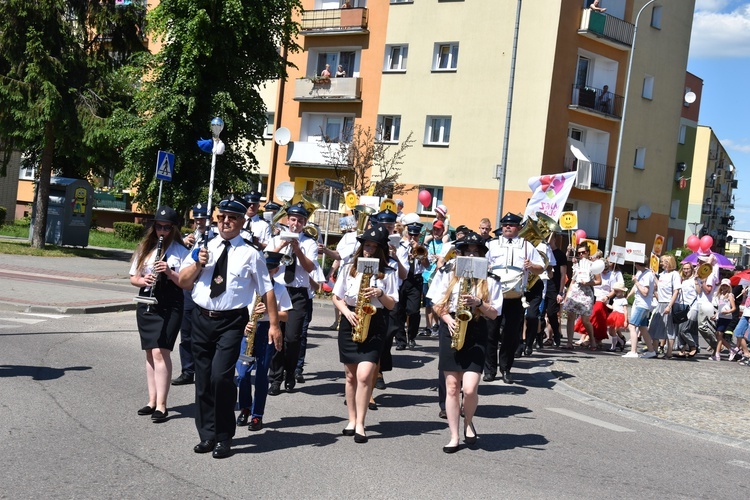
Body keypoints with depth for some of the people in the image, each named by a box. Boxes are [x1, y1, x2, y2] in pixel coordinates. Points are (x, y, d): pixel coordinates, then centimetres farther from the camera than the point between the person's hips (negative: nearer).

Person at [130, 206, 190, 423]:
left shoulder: (180, 251, -2)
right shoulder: (145, 248, 11)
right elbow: (133, 278, 13)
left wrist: (169, 272, -22)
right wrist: (142, 280, -8)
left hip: (169, 307, -5)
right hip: (146, 305, 5)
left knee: (160, 352, -14)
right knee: (150, 353, 10)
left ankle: (161, 405, -11)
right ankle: (152, 401, 19)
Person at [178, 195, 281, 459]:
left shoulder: (250, 254, 0)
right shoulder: (204, 247, 10)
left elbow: (267, 290, 0)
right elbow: (183, 282, 9)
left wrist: (274, 325, -4)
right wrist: (197, 264, -8)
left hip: (231, 322, -4)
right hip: (202, 319, 4)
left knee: (221, 376, -17)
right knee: (203, 379, 10)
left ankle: (223, 438, 0)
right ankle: (207, 435, 26)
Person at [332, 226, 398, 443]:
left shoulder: (387, 273, 3)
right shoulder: (349, 269, 8)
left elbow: (391, 304, 3)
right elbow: (336, 297, 10)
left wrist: (380, 294, -16)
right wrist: (347, 312, -8)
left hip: (374, 325, -3)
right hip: (350, 322, 3)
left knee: (364, 375, -14)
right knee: (351, 376, 8)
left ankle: (360, 424, -7)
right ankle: (352, 419, 21)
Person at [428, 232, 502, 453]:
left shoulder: (490, 281, 4)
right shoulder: (449, 276, 8)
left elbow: (494, 313, 1)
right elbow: (437, 304, 8)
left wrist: (478, 303, -16)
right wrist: (449, 320, -10)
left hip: (476, 334, -1)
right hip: (451, 331, 2)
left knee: (469, 388, -12)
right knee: (452, 387, 2)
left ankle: (468, 422, 19)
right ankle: (454, 436, 11)